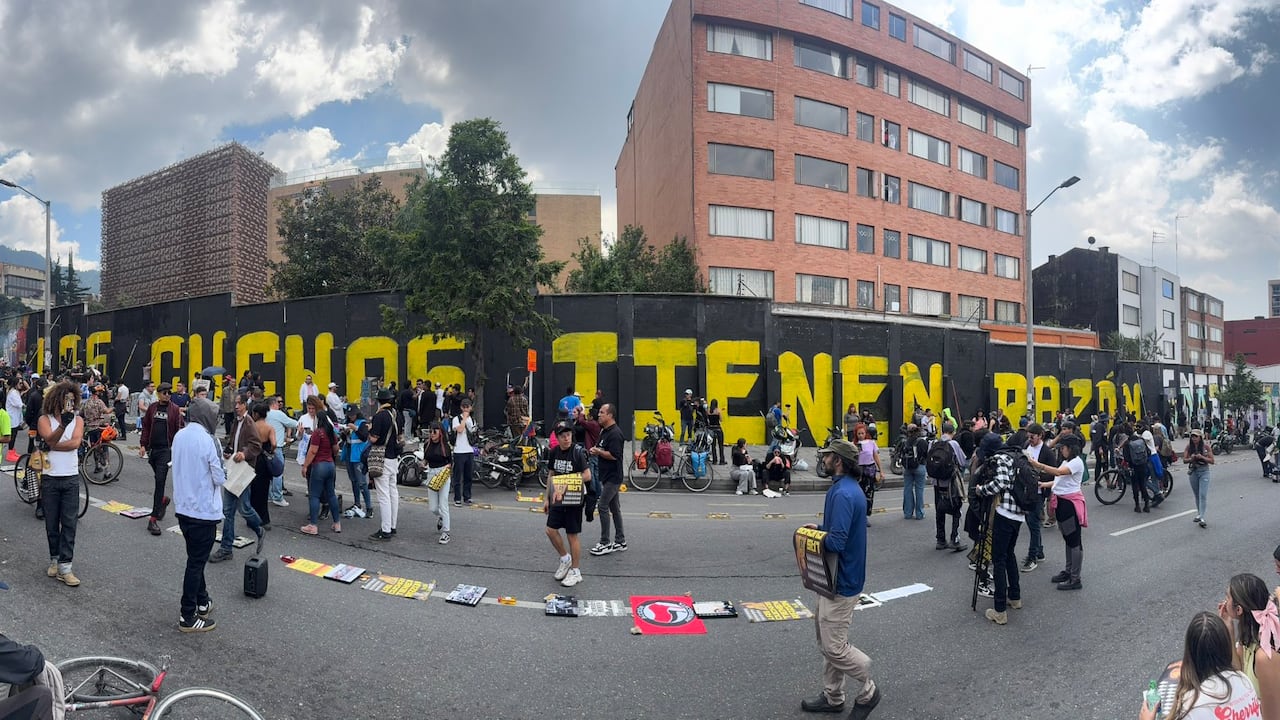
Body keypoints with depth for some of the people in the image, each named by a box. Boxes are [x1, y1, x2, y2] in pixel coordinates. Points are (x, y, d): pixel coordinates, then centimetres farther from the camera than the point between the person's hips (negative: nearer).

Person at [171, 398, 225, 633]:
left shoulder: (179, 436, 3)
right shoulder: (207, 440, -20)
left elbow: (179, 468, 13)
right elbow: (219, 478, -15)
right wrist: (221, 472, 4)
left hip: (183, 507, 8)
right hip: (203, 510, -8)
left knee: (196, 557, 21)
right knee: (196, 562, 2)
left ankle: (201, 601, 34)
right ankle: (188, 617, 11)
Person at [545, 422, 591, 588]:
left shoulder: (577, 452, -14)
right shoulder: (554, 452, 4)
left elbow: (587, 476, -17)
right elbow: (550, 476, 13)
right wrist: (547, 498, 13)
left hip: (574, 499, -6)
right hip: (557, 498, 6)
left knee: (572, 535, 1)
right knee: (551, 530, 4)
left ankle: (575, 571, 15)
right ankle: (565, 558, 28)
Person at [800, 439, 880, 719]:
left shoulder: (843, 494, -26)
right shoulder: (847, 487, 7)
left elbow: (836, 542, -31)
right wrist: (820, 528, 2)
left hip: (842, 582, -10)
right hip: (836, 578, 10)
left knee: (834, 647, 1)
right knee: (827, 641, 19)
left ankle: (867, 691, 22)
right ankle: (832, 697, 32)